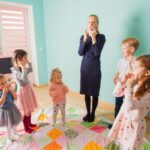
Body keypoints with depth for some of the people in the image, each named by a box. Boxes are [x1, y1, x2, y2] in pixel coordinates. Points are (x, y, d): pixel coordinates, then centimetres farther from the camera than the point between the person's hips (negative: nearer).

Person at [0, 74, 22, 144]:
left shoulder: (9, 89, -11)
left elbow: (15, 98, -10)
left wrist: (11, 90, -23)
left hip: (12, 108, 4)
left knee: (14, 124, 23)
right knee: (8, 126, 13)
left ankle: (14, 134, 51)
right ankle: (9, 138, 39)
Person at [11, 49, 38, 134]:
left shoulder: (22, 68, 2)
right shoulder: (15, 70, -20)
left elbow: (31, 70, 19)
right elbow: (23, 78, -32)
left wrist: (28, 63, 7)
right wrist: (23, 67, -29)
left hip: (28, 89, 8)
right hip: (22, 91, -8)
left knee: (30, 109, 19)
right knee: (25, 111, 5)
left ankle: (29, 123, 39)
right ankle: (26, 128, 25)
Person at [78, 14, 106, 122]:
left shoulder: (101, 37, -5)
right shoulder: (83, 37, 5)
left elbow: (97, 53, -16)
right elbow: (80, 53, -6)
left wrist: (93, 38, -20)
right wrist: (85, 38, -15)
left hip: (95, 67, -3)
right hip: (84, 66, 4)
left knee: (94, 92, 5)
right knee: (86, 92, 11)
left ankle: (93, 113, 26)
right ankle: (88, 113, 30)